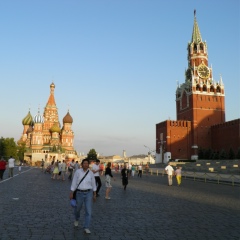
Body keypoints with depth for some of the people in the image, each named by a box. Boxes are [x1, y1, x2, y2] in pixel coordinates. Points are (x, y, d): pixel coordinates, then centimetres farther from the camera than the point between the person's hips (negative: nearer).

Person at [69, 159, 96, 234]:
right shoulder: (78, 172, -8)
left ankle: (86, 228, 4)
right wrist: (71, 193, -7)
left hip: (88, 193, 0)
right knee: (78, 208, 19)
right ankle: (76, 219, 52)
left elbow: (93, 184, 5)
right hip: (79, 193, 0)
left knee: (88, 211, -7)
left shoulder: (91, 173, -3)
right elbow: (74, 183, -5)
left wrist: (94, 195, 6)